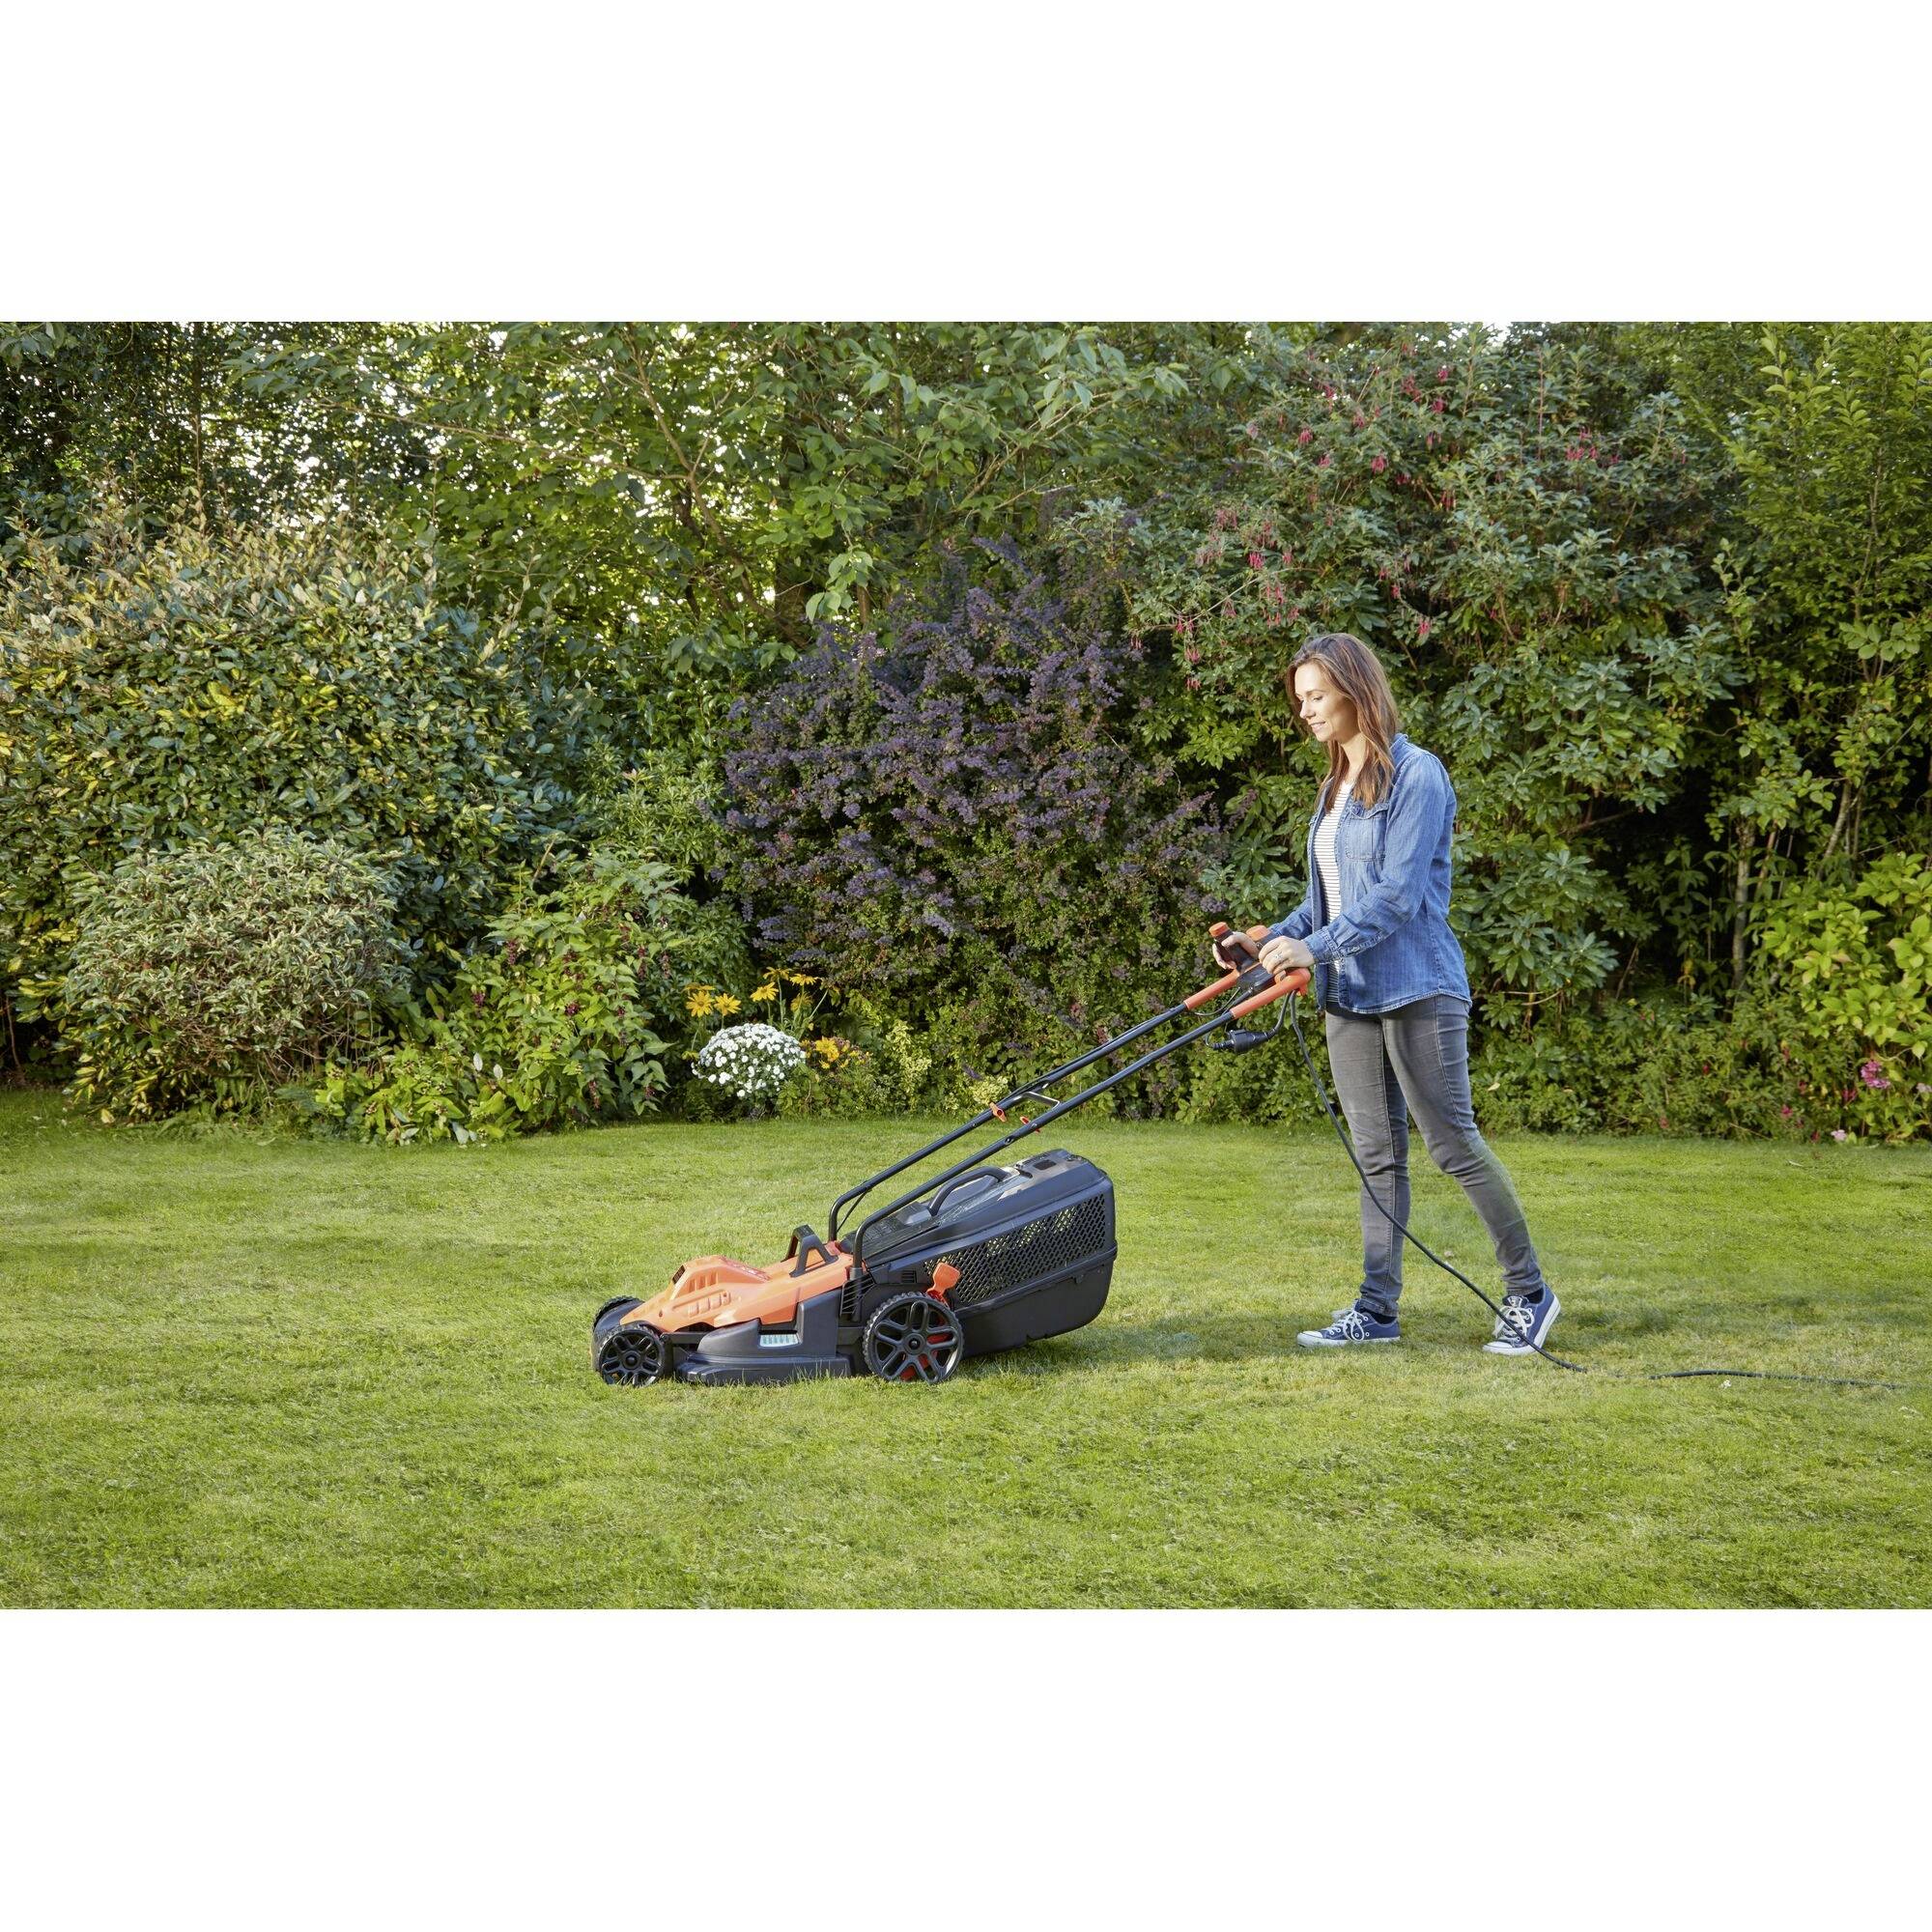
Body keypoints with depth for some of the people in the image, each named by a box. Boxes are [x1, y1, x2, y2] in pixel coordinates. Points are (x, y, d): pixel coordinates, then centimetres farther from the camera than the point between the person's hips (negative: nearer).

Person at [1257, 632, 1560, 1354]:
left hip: (1415, 990, -8)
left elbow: (1397, 895, -19)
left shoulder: (1416, 777, -10)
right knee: (1377, 1155, 9)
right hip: (1350, 996, 8)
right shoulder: (1336, 787, 16)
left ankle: (1528, 1294, 8)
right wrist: (1272, 940, 1)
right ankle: (1377, 1309, 12)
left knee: (1453, 1143, -4)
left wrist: (1315, 947, -23)